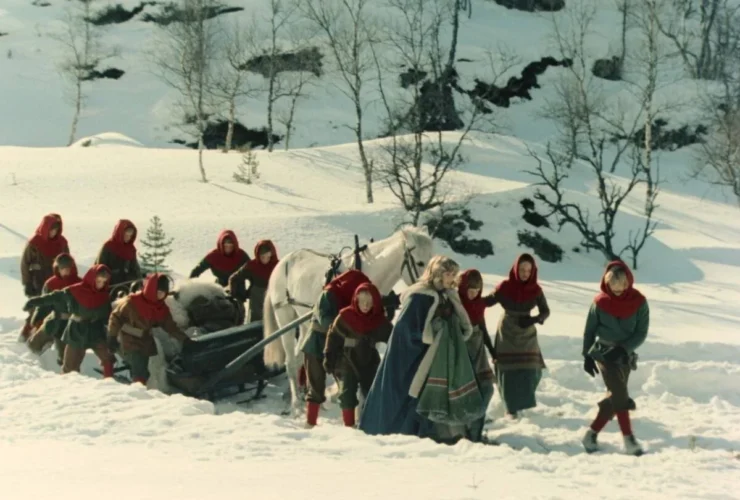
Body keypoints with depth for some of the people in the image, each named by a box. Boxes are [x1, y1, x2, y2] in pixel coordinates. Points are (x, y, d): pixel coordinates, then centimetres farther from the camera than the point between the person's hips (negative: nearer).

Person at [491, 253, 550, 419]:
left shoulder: (536, 290, -8)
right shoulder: (505, 287, -14)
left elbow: (545, 311, -2)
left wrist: (534, 319, -22)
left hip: (527, 334, 3)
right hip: (507, 333, -2)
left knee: (531, 371, 1)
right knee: (509, 372, -4)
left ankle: (524, 402, 25)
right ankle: (511, 408, 7)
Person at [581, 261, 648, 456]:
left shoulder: (639, 302, -5)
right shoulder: (600, 302, -6)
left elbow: (641, 333, -5)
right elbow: (589, 330, 3)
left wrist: (622, 348, -17)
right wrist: (587, 356, 2)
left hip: (625, 356, 3)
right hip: (603, 353, -3)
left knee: (615, 398, 3)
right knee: (620, 395, -14)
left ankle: (592, 433, 15)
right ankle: (629, 439, -14)